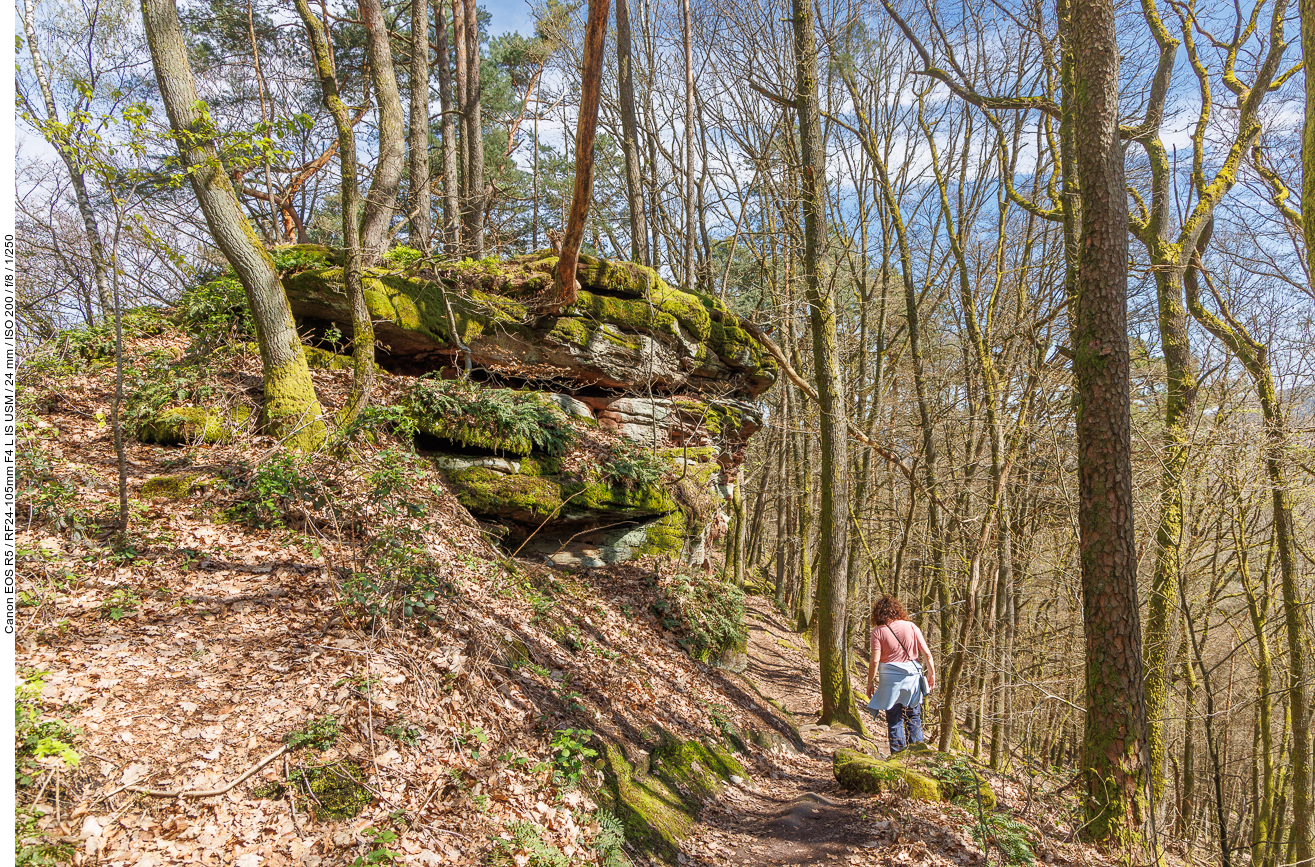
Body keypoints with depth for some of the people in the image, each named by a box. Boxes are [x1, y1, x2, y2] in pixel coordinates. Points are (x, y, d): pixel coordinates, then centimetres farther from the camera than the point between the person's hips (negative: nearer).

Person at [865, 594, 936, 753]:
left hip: (890, 679, -3)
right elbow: (926, 653, 1)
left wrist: (870, 682, -2)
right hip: (912, 677, 3)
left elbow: (875, 660, -12)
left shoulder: (878, 631, -7)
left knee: (894, 721, 9)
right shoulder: (911, 626, 0)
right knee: (914, 717, 16)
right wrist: (931, 673, 13)